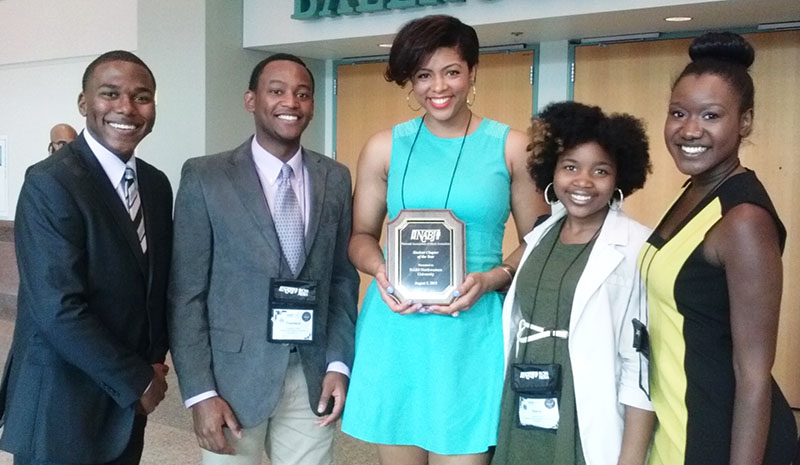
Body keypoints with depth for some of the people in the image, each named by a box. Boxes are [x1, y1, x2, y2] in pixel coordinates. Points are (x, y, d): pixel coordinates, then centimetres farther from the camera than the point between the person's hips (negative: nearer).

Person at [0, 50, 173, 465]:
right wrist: (138, 382, -14)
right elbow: (60, 311, -22)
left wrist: (155, 359, 1)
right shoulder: (50, 184, -17)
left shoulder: (156, 184, 5)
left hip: (124, 401, 7)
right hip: (62, 406, -7)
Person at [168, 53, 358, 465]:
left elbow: (343, 279, 8)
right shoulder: (205, 177, -5)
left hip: (312, 375, 3)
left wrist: (339, 363, -1)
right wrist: (200, 392, -10)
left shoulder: (335, 179, 5)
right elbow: (185, 294, -6)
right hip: (234, 374, -2)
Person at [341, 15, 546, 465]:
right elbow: (362, 234, 12)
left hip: (472, 329, -1)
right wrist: (381, 270, -10)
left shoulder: (511, 148, 1)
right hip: (394, 328, 2)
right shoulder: (384, 148, 5)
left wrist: (491, 279, -13)